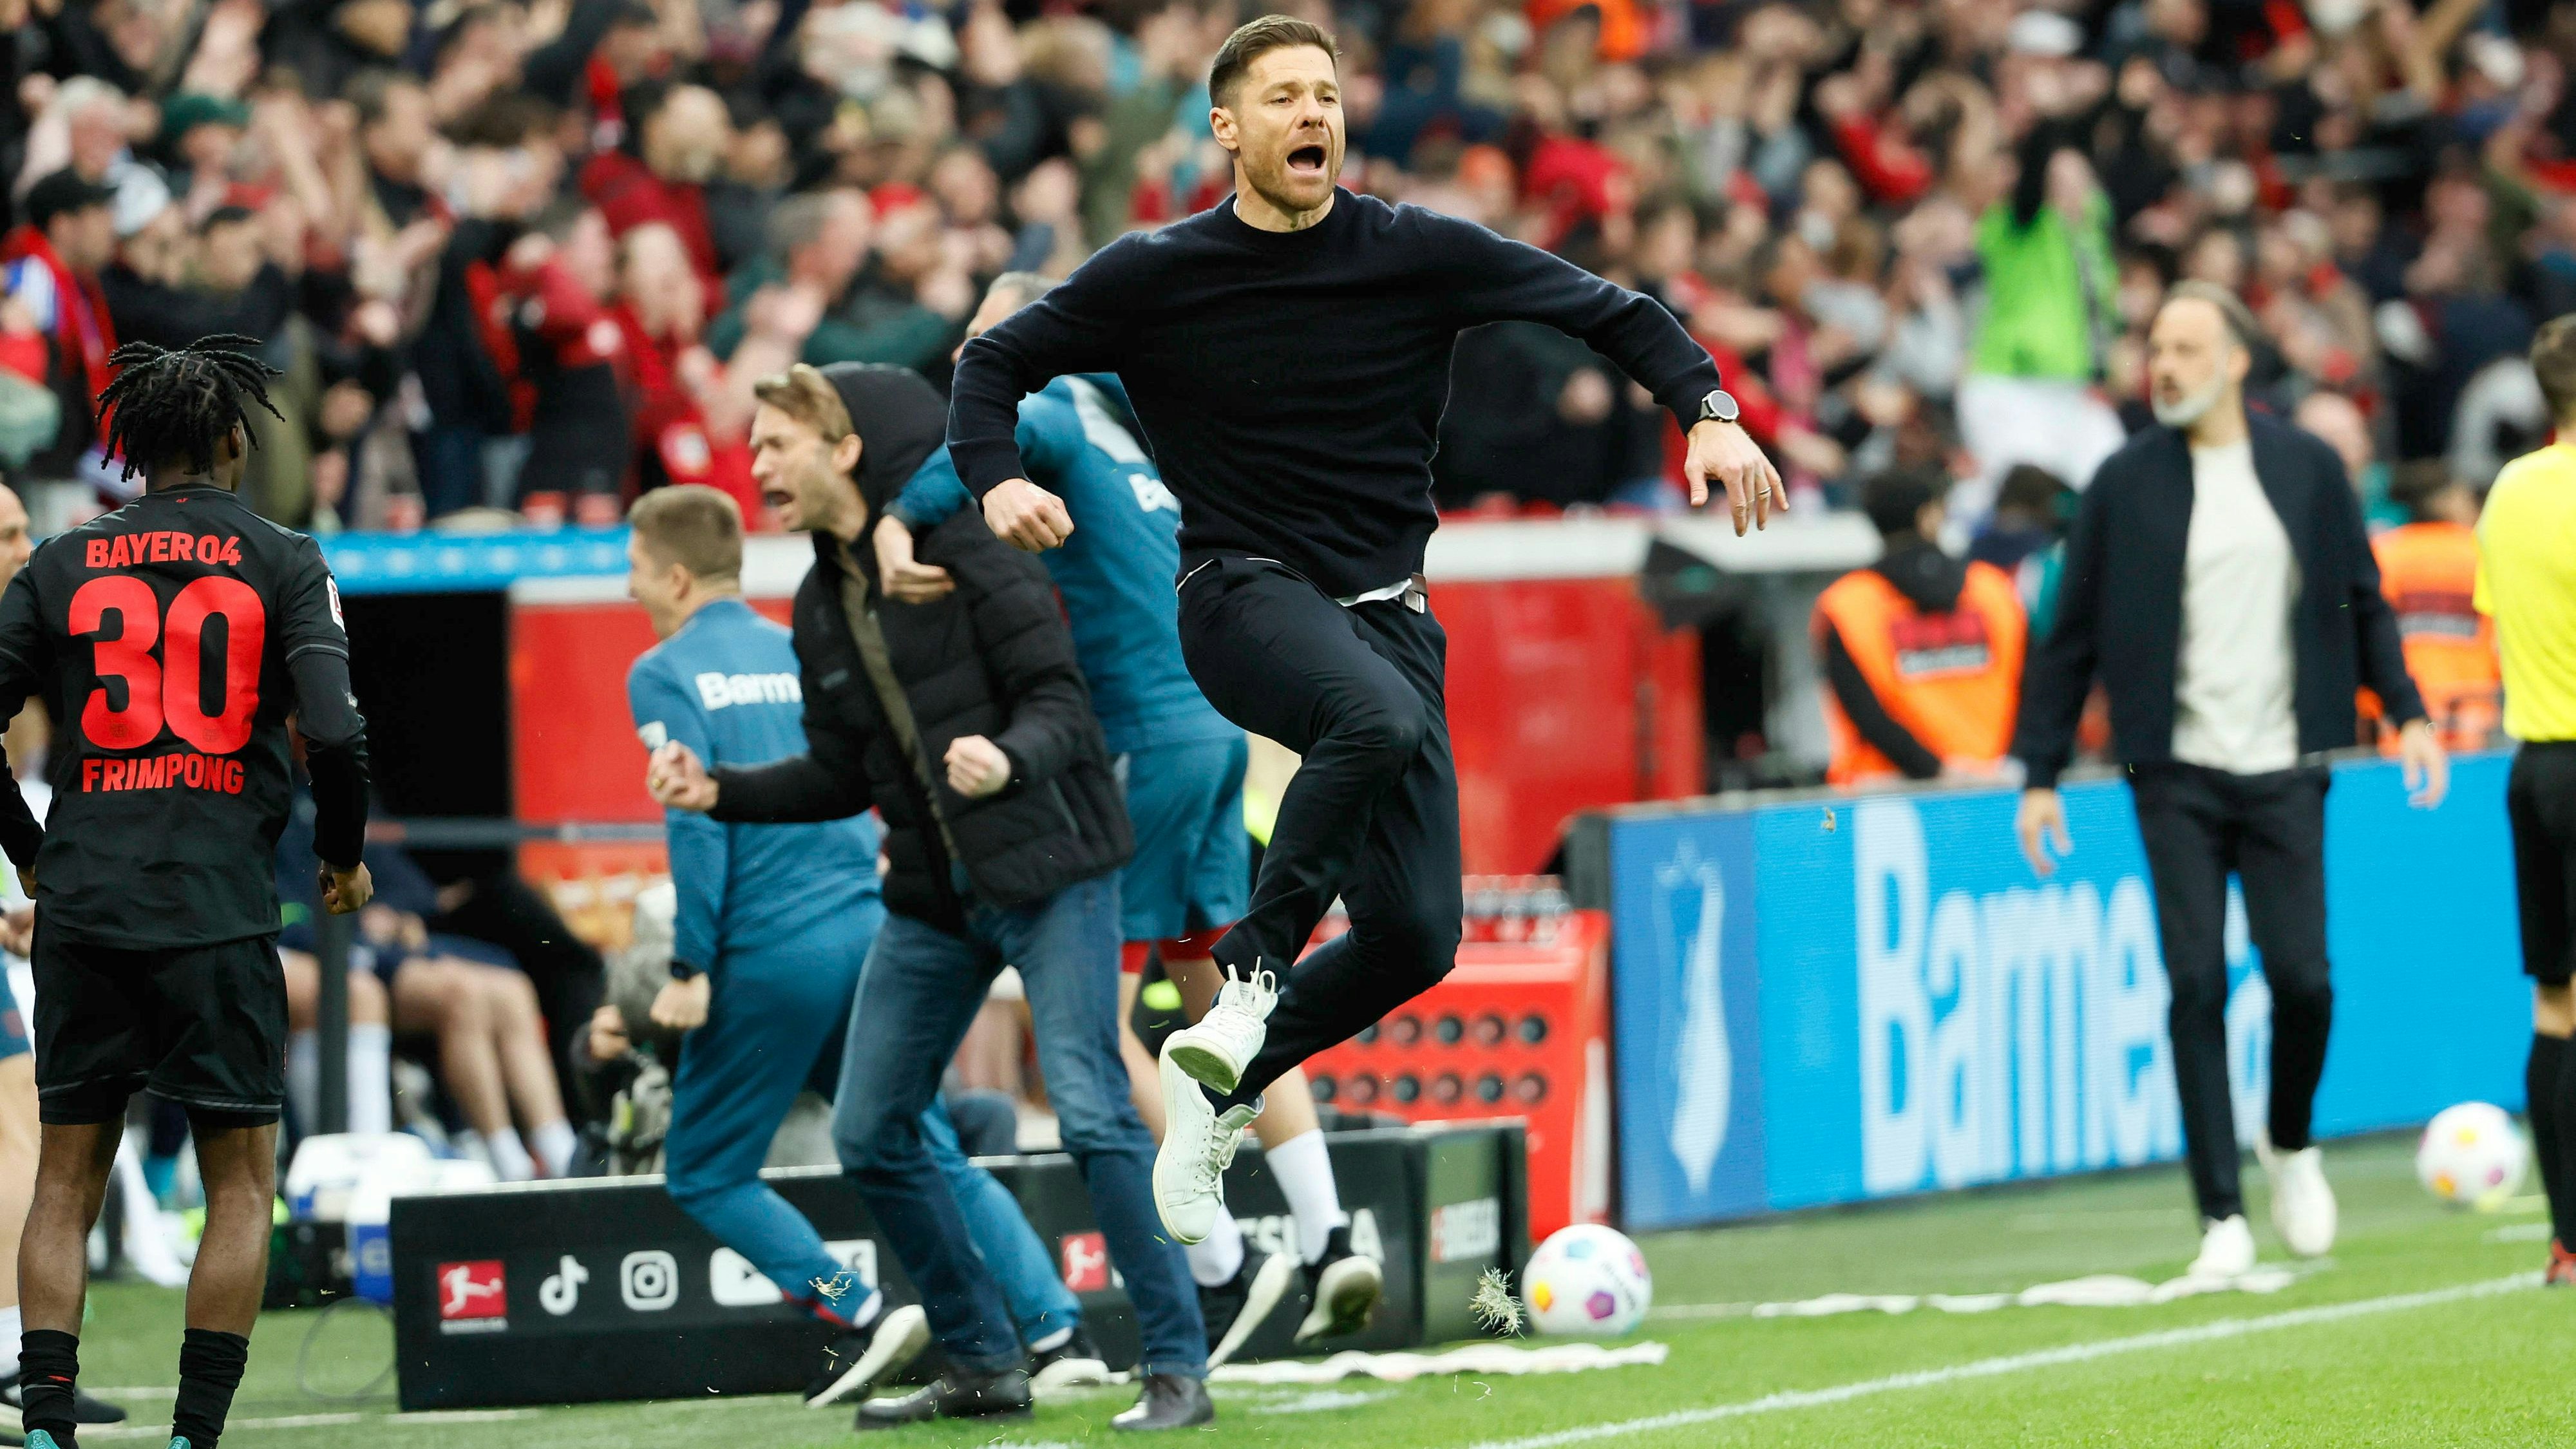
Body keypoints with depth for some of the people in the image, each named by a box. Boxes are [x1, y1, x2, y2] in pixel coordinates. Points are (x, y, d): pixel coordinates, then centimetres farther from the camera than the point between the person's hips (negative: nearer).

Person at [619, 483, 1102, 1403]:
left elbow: (697, 819, -14)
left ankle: (859, 1318, -6)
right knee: (933, 1157, 11)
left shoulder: (666, 674, -3)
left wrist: (690, 969, -13)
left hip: (772, 953, -6)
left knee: (704, 1174, 8)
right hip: (870, 930, 6)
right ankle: (1057, 1330, -2)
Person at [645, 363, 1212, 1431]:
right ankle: (984, 1364, 17)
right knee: (870, 1137, 5)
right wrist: (720, 791, 4)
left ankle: (1176, 1368, -10)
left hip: (1047, 872, -8)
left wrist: (1010, 758, -35)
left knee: (1091, 1112, -17)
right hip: (935, 895, 8)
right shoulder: (823, 606, 11)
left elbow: (1060, 702, -15)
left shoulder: (966, 551, -11)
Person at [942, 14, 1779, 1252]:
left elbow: (1610, 313, 5)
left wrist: (1707, 413, -11)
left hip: (1386, 609, 4)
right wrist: (997, 480, -11)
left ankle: (1222, 1082, 17)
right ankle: (1250, 975, -25)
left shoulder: (1417, 256, 0)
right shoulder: (1157, 276, -2)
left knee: (1417, 937, -5)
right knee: (1377, 722, -38)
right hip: (1244, 592, -3)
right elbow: (996, 361, 9)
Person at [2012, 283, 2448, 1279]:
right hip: (2177, 775, -1)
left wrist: (2408, 713, 2)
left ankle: (2291, 1144, 26)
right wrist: (2039, 775, 0)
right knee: (2196, 985, -8)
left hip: (2283, 770, 1)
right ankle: (2222, 1215, -2)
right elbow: (2071, 637, 3)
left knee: (2301, 976, -5)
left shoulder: (2308, 470, 5)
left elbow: (2362, 601, 13)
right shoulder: (2125, 484, 1)